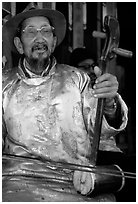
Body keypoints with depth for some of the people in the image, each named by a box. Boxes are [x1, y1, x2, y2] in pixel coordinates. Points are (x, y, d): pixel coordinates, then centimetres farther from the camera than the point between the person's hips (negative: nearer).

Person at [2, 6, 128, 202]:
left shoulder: (76, 78, 12)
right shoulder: (6, 86, 13)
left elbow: (100, 130, 4)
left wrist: (109, 104, -17)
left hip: (78, 184, 1)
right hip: (21, 181, 0)